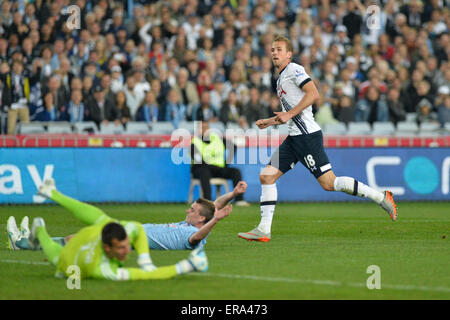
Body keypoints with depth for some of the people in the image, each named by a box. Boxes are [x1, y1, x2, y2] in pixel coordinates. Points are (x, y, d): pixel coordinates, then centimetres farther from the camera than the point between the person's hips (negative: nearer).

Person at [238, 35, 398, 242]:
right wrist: (269, 122, 27)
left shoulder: (294, 70, -4)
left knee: (328, 183, -13)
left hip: (307, 135, -10)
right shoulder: (281, 79, 23)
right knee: (266, 176, 2)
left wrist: (290, 114, -18)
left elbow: (313, 94, -17)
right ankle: (263, 230, 1)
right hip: (294, 138, 10)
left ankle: (380, 197, -5)